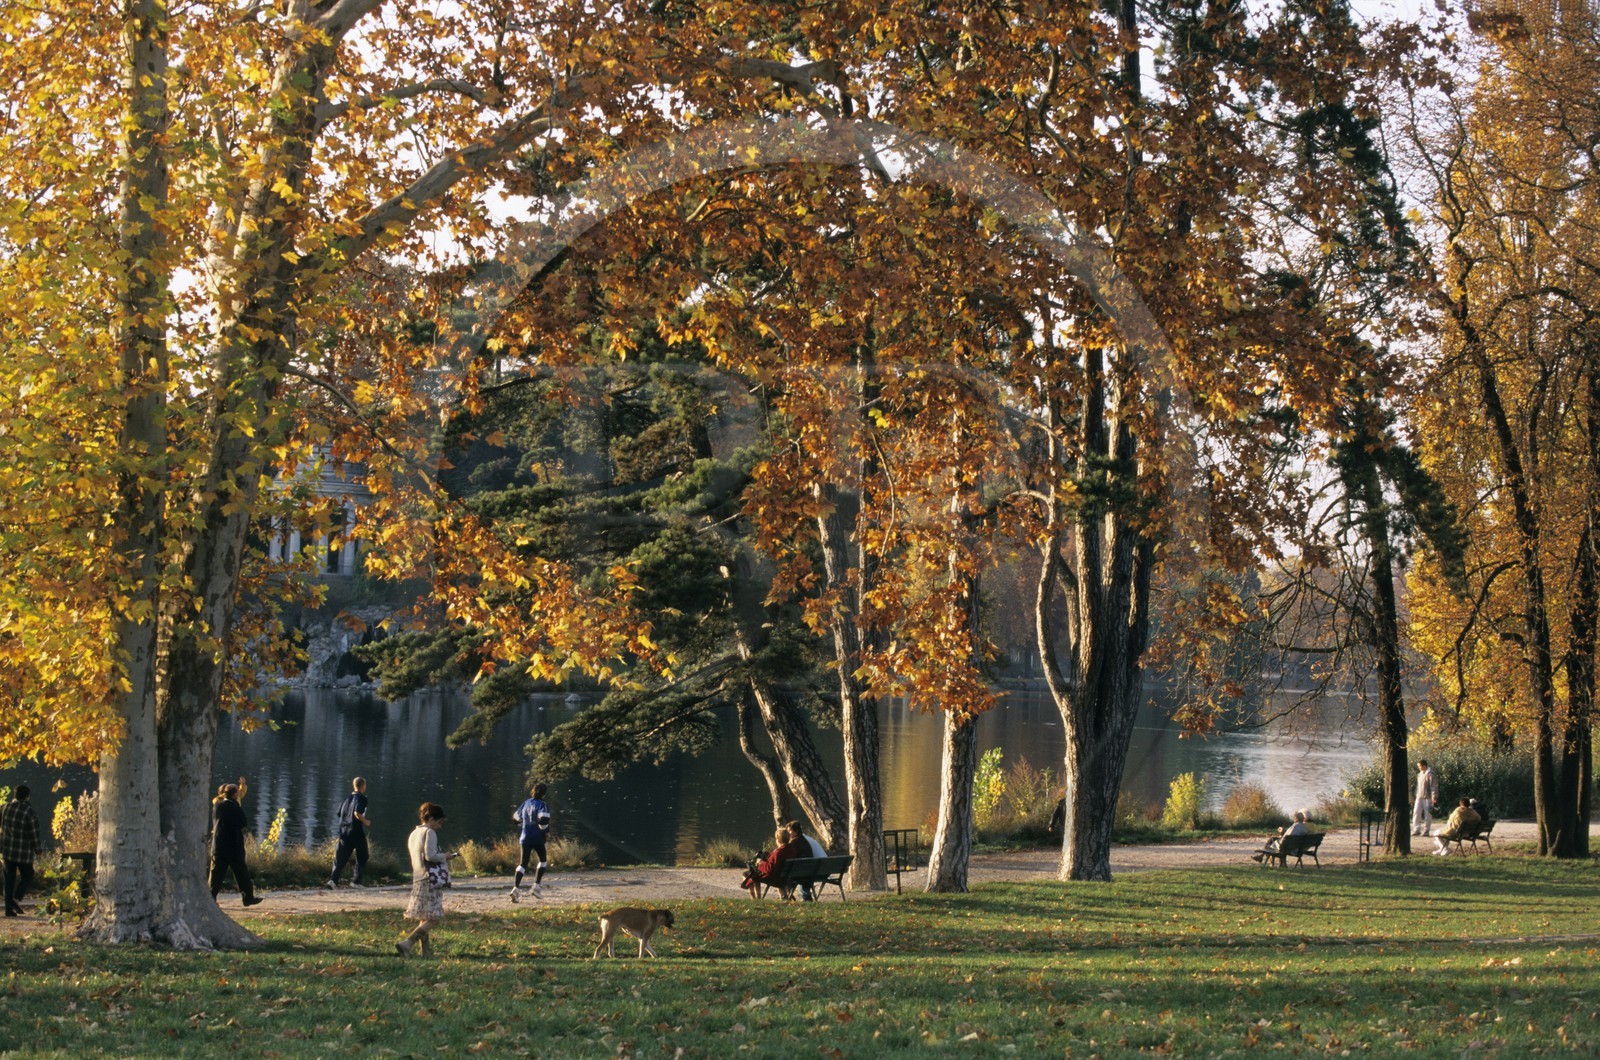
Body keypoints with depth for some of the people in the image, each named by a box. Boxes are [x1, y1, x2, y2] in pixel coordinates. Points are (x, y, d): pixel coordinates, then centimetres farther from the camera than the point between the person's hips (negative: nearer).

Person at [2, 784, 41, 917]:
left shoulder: (6, 807, 1)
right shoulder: (28, 810, -16)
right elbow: (34, 832, -12)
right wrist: (37, 849, 0)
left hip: (7, 850, 5)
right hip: (23, 851, -5)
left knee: (9, 878, 10)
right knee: (27, 876, 11)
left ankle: (9, 908, 7)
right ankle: (17, 899, -10)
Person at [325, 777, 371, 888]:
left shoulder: (347, 798, 13)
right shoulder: (361, 798, -6)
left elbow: (340, 813, 14)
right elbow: (357, 813, -20)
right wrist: (365, 822, -5)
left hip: (344, 832, 5)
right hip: (357, 832, -5)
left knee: (340, 858, 1)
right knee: (362, 857, 12)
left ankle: (333, 880, -16)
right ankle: (355, 880, 7)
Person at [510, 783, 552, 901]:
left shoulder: (526, 803, 9)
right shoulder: (542, 805, -10)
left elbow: (516, 817, 19)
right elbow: (543, 820, -25)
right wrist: (547, 832, -9)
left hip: (525, 837, 5)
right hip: (538, 838, -5)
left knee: (523, 863, 4)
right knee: (543, 860, 16)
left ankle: (516, 888, -14)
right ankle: (536, 887, 9)